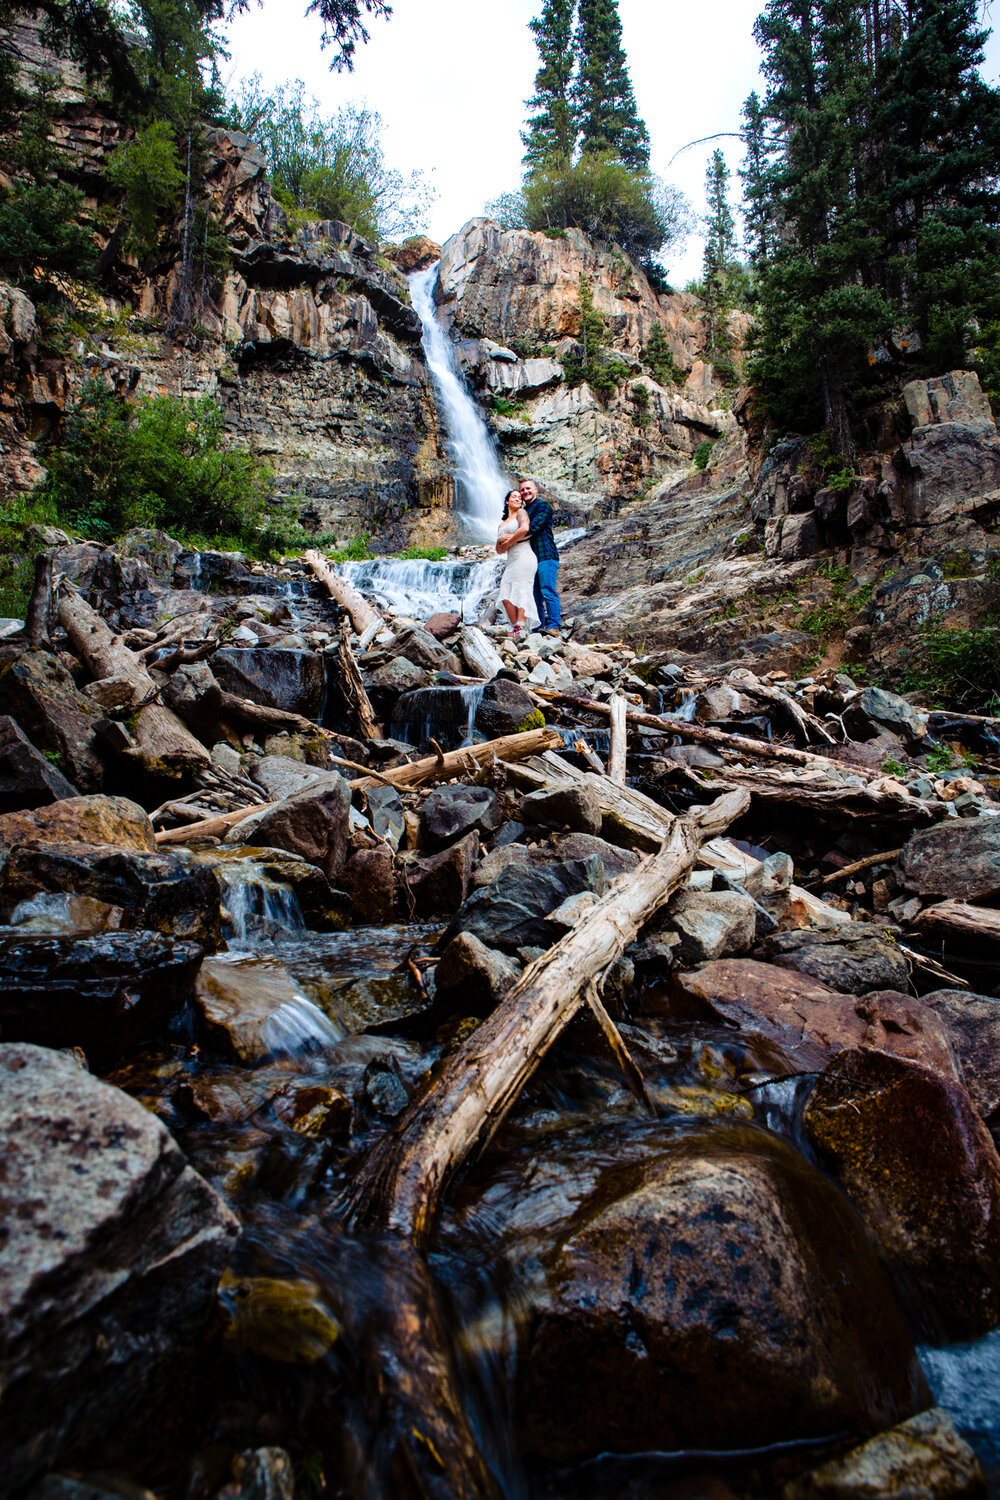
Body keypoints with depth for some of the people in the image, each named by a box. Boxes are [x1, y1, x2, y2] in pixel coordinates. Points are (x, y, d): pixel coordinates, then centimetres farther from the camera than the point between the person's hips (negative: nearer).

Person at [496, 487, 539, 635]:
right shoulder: (502, 524, 27)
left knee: (521, 592, -17)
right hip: (511, 561, 7)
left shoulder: (521, 512, 8)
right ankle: (515, 627, -7)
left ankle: (520, 629, -25)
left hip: (523, 556, -7)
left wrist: (509, 541, -3)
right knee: (506, 597, -6)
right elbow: (499, 551, 24)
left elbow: (524, 529, -14)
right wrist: (499, 541, 2)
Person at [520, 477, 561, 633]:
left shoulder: (543, 506, 0)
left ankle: (553, 627, -17)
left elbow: (533, 528, -12)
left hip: (545, 556, -8)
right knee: (536, 597, 4)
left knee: (548, 592, -14)